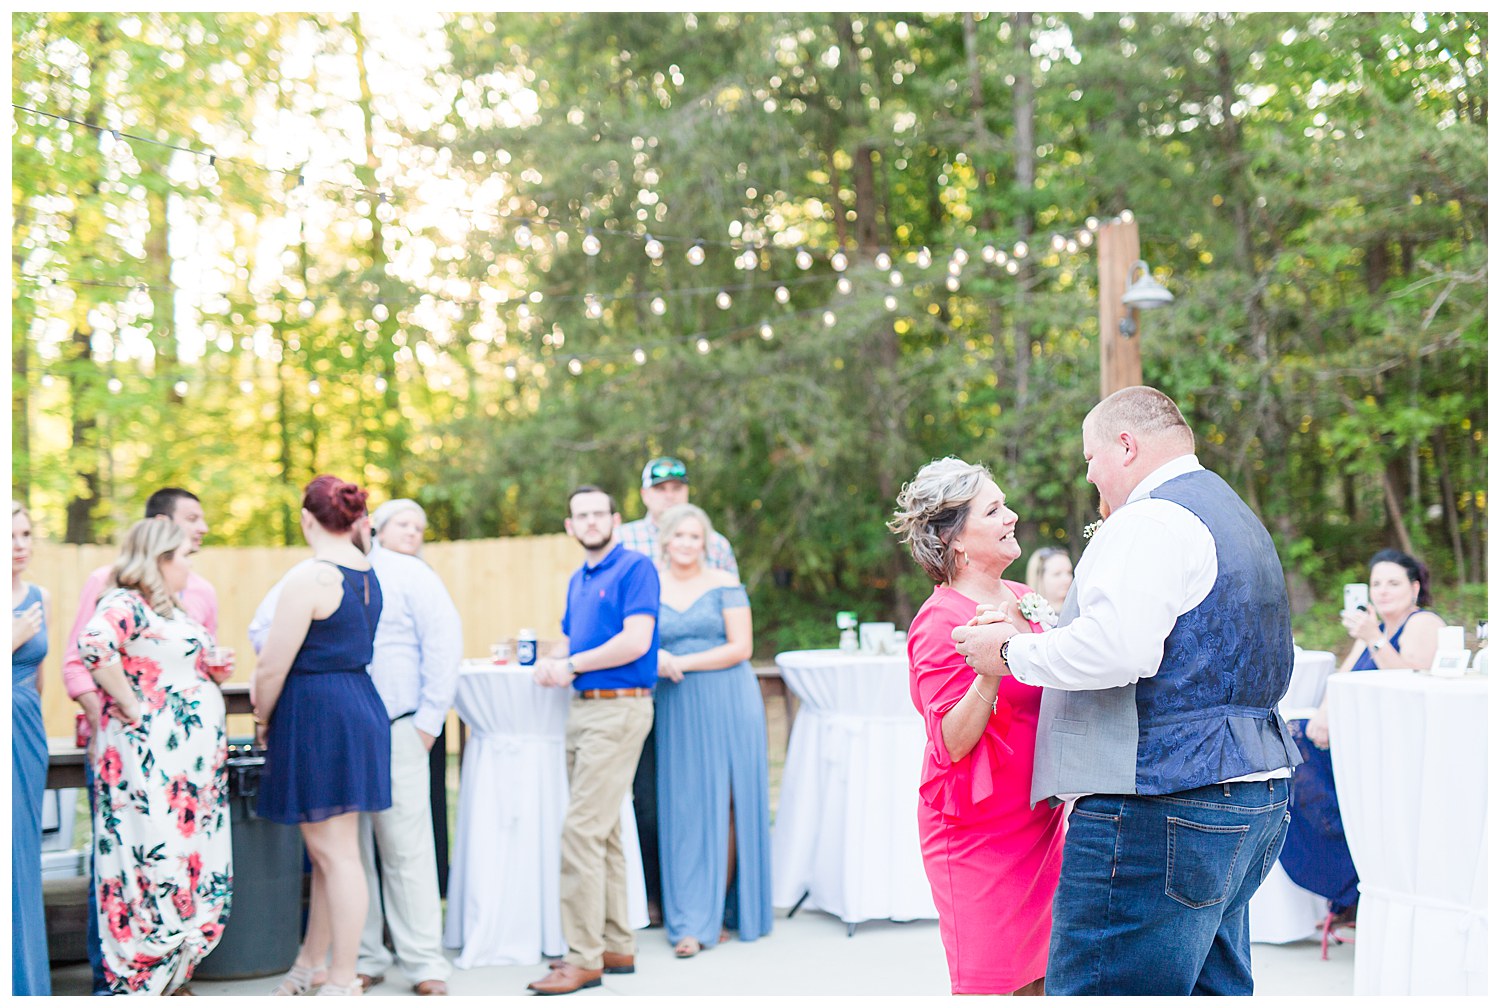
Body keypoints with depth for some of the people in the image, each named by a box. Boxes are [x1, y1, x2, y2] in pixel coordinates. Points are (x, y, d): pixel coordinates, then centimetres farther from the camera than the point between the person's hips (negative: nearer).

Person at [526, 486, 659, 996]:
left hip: (618, 709, -9)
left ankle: (584, 957, -8)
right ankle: (616, 946, 20)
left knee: (582, 829, -12)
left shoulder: (636, 568, -8)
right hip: (581, 708, 9)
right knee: (603, 832, 12)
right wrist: (549, 663, 2)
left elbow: (636, 641, -18)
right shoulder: (577, 580, 18)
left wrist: (572, 665, -11)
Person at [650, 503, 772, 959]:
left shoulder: (725, 585, 1)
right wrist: (655, 660, -10)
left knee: (726, 805, -3)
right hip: (678, 710, 2)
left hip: (728, 703, -2)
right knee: (685, 809, -1)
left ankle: (719, 910, 3)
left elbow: (740, 647, -5)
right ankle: (692, 922, 4)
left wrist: (682, 663, -12)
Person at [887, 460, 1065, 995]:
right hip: (978, 829, -7)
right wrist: (991, 668, -31)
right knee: (986, 986, -4)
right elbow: (952, 744, -19)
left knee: (1037, 978, 11)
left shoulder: (1022, 599, 8)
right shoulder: (940, 622, -15)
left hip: (1040, 819, 7)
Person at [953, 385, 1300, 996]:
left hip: (1161, 813, -11)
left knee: (1095, 988, -9)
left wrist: (1013, 652, -12)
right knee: (1215, 985, 16)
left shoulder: (1152, 519, -12)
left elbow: (1117, 646, -26)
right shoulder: (1237, 517, 22)